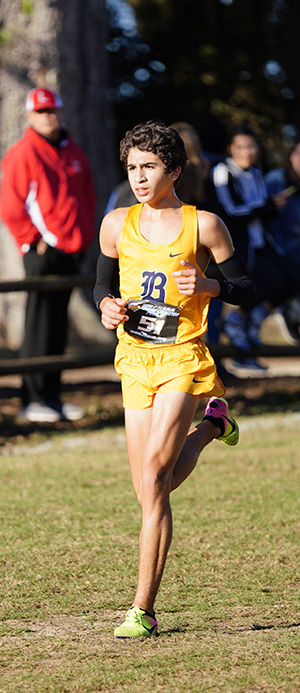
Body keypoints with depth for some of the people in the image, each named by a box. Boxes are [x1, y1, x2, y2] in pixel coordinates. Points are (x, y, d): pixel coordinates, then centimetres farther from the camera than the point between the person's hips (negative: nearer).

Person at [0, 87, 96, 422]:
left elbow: (87, 196, 25)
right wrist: (33, 239, -11)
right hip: (43, 252, -7)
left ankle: (52, 396, 15)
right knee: (40, 327, -7)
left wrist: (84, 236, 15)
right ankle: (32, 399, -3)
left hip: (71, 252, 7)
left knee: (58, 328, 10)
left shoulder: (73, 152, 16)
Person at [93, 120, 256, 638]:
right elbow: (102, 284, 18)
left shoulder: (203, 225, -4)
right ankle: (211, 425, 39)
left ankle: (143, 610, -12)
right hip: (134, 360, 5)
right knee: (152, 492, 8)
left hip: (182, 359, -4)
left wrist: (209, 287, -17)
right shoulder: (116, 224, 5)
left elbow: (246, 288, 3)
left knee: (152, 480, -17)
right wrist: (108, 307, -4)